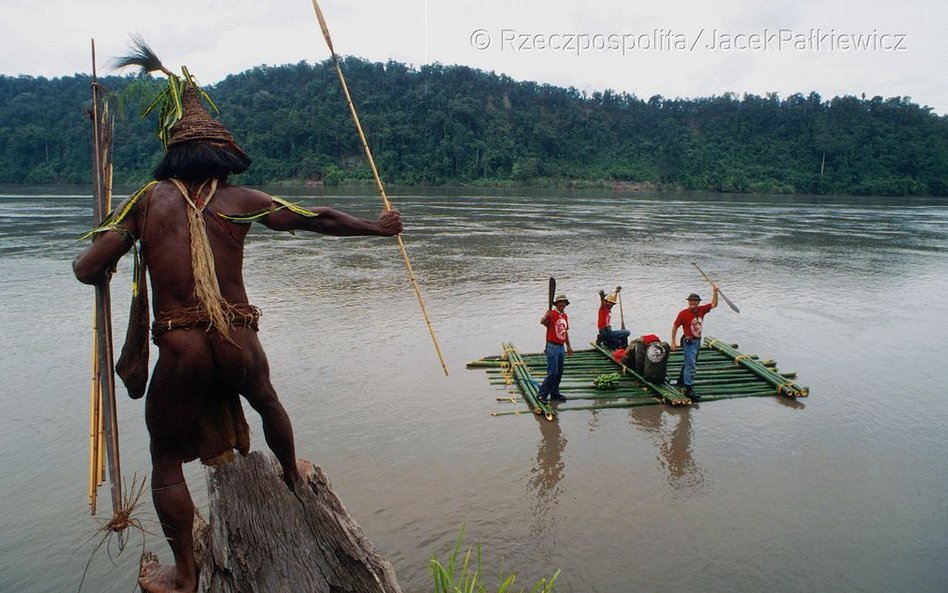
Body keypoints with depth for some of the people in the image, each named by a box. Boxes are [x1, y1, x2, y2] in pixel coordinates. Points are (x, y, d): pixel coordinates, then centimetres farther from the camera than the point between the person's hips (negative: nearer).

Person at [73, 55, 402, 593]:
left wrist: (102, 270, 22)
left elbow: (89, 269, -3)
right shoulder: (241, 200, 5)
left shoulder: (149, 198, 3)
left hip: (180, 351, -1)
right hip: (239, 343, 2)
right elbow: (320, 219, 10)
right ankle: (293, 476, 57)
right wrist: (380, 227, 23)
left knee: (166, 460, 19)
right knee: (267, 400, 34)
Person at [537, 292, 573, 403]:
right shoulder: (551, 313, -11)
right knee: (552, 373, -9)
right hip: (552, 347, -8)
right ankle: (542, 394, -1)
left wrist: (568, 346, 26)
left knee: (559, 373, 14)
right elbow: (542, 321, -32)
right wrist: (547, 315, -50)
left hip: (561, 347, 8)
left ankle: (554, 393, 26)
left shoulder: (565, 316, 13)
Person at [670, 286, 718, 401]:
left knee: (689, 362, 22)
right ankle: (689, 389, -8)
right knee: (691, 365, -11)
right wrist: (673, 342, -9)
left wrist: (715, 291, -4)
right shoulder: (683, 313, -15)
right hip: (688, 342, -7)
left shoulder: (701, 310, 0)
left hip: (697, 341, 7)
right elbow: (675, 327, -9)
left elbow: (714, 304, 8)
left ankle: (681, 381, 41)